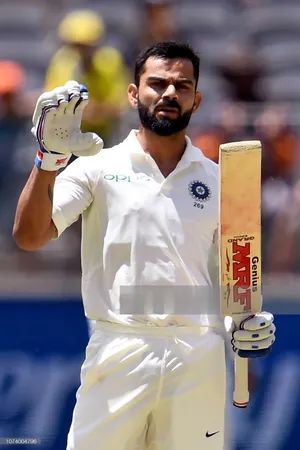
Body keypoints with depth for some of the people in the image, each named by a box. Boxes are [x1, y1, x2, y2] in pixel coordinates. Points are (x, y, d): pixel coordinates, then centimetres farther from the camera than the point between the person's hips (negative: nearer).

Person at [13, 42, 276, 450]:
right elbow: (29, 236, -7)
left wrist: (252, 319, -2)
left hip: (199, 357, 2)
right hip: (120, 351, -2)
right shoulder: (100, 168, 4)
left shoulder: (218, 181, 12)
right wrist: (49, 157, -19)